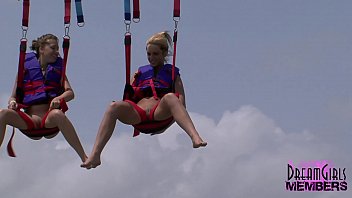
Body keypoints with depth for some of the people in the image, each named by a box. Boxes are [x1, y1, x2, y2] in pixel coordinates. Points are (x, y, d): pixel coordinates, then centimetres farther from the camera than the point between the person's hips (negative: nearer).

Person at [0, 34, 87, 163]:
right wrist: (12, 102, -12)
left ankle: (84, 158, -38)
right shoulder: (26, 68, 13)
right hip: (30, 121, 1)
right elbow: (13, 96, 12)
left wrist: (58, 99, -22)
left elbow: (70, 93, 0)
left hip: (50, 122, -1)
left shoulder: (57, 70, 15)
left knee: (57, 114, -37)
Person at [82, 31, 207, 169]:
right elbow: (128, 98, 26)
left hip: (160, 115, -2)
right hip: (137, 115, 2)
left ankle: (195, 138, -60)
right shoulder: (141, 72, 32)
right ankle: (95, 156, -42)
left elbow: (181, 103, 10)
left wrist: (170, 118, -8)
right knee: (114, 106, -30)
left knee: (170, 97, -37)